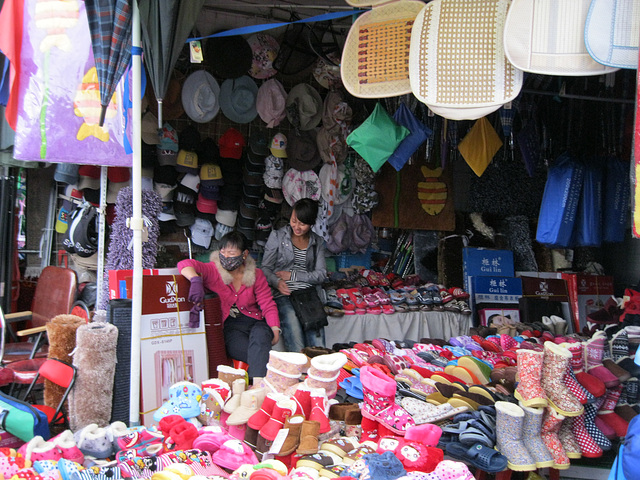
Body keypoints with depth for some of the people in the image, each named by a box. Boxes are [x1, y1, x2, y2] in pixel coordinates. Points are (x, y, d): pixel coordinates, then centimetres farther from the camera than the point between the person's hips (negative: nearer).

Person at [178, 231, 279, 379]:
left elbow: (268, 305, 7)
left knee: (260, 335, -36)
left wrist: (275, 329, -10)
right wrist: (195, 280, -37)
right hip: (229, 326, -1)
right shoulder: (213, 271, 1)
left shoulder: (256, 274, 9)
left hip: (255, 322, 2)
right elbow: (184, 264, -14)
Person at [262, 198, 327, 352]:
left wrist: (293, 275, -3)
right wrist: (277, 282, -15)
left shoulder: (317, 242, 16)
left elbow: (321, 274, 9)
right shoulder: (277, 236, 9)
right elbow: (266, 268, 7)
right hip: (284, 294, -2)